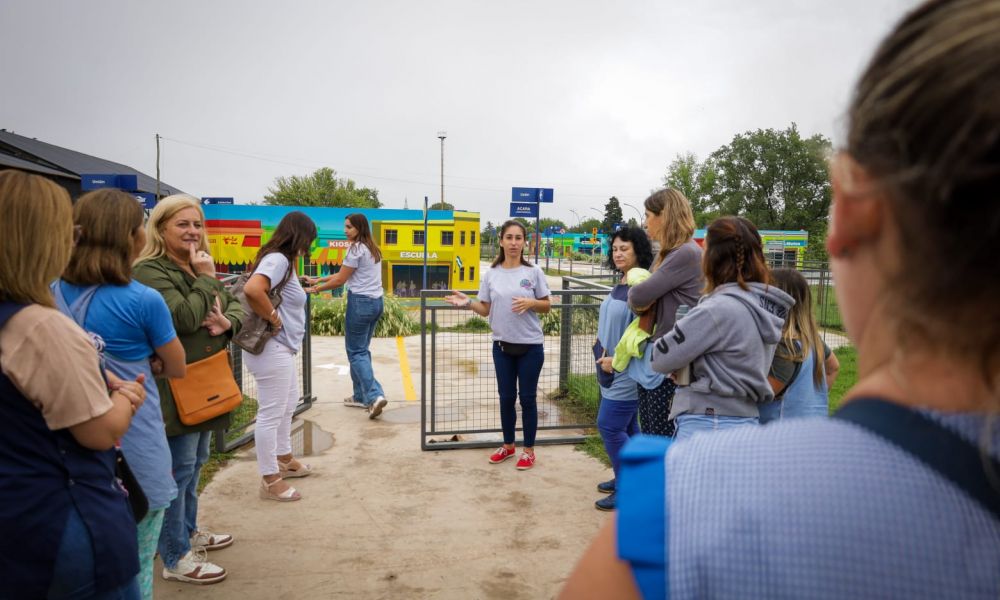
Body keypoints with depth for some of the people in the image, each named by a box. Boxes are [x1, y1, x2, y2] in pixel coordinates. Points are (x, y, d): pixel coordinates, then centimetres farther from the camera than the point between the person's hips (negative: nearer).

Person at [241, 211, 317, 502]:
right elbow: (252, 289, -36)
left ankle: (284, 460, 42)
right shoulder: (277, 260, -20)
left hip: (282, 348, 11)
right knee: (271, 413, 1)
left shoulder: (283, 260, 11)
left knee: (288, 405, 25)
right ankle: (270, 480, 13)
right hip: (272, 349, -11)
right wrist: (272, 318, -23)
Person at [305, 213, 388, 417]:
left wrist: (316, 289, 4)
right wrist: (319, 280, 19)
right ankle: (361, 396, 20)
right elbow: (344, 274, 19)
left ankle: (375, 395, -14)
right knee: (362, 350, 15)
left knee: (356, 352, -3)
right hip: (376, 302, 9)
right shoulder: (372, 248, 16)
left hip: (360, 302, -9)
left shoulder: (356, 249, -11)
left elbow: (340, 280, -8)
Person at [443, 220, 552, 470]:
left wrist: (531, 303, -19)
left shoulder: (534, 272, -5)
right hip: (502, 345, 3)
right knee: (506, 397, 13)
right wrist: (468, 303, -13)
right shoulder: (491, 274, 1)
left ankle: (529, 450, 21)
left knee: (527, 398, 6)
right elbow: (486, 310, 4)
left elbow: (546, 306, 1)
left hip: (530, 346, -2)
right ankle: (508, 445, 31)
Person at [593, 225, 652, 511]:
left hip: (627, 371, -9)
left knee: (610, 426, -4)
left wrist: (617, 360, -19)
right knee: (626, 426, 17)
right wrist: (604, 355, 11)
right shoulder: (620, 285, 9)